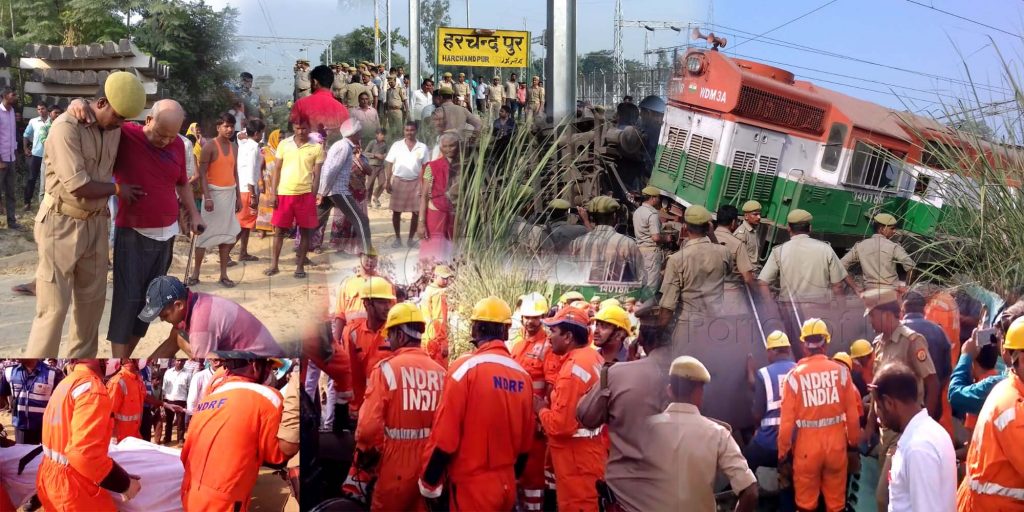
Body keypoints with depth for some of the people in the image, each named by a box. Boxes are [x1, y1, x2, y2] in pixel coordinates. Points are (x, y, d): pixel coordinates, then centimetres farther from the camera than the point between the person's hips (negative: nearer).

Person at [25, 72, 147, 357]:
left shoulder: (114, 128, 3)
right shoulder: (67, 127, -19)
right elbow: (78, 185, -22)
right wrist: (117, 189, -9)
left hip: (96, 223, 7)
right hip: (62, 225, -7)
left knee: (92, 299, 13)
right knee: (54, 306, -5)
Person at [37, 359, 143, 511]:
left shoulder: (64, 384, 11)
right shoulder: (91, 386, -19)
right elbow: (85, 453, -29)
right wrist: (124, 482, -21)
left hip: (50, 478, 9)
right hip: (73, 487, -9)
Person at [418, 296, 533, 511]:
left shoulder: (465, 368, -13)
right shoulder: (523, 375, 3)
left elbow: (445, 435, -14)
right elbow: (525, 439, 11)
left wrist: (430, 481, -3)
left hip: (472, 486, -5)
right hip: (507, 484, 5)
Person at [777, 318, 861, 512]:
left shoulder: (795, 375, -10)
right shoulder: (841, 371, -6)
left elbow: (787, 420, -9)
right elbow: (852, 414, -2)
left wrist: (783, 455, 2)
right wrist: (854, 445, 12)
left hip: (807, 445, -1)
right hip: (836, 443, 2)